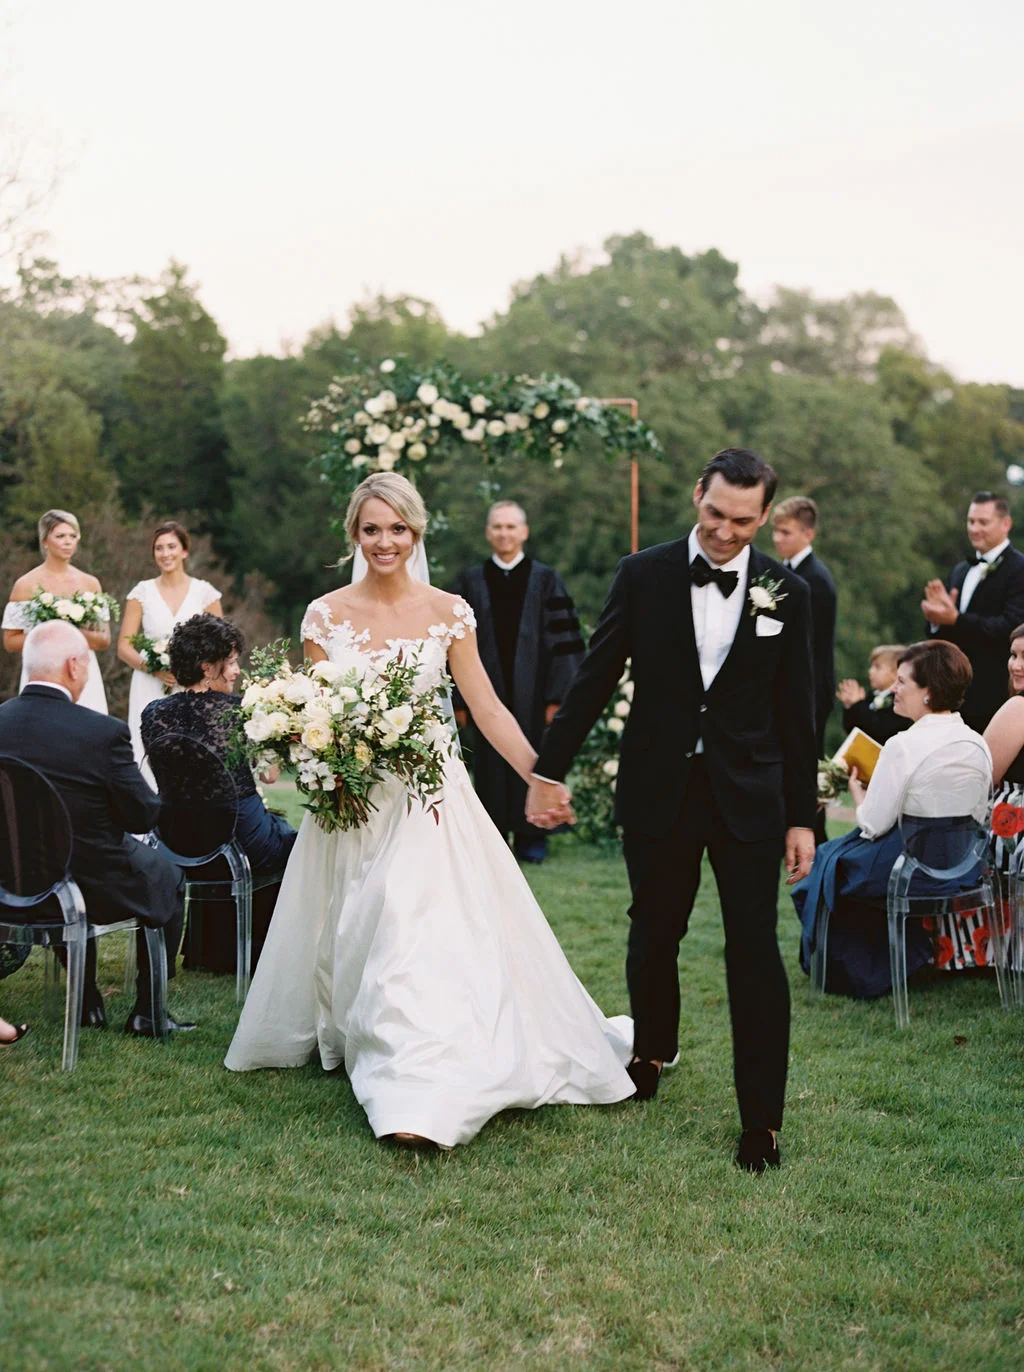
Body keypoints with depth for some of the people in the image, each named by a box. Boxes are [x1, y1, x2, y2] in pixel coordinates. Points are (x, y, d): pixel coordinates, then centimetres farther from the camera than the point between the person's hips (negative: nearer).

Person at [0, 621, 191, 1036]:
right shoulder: (102, 732, -24)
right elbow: (144, 815, -15)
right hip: (95, 889, -5)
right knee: (168, 880, 25)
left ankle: (87, 1006, 43)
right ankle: (147, 1013, 27)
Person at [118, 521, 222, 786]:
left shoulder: (205, 592, 5)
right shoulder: (142, 592, 5)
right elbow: (124, 647, 4)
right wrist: (154, 669, -13)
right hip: (151, 693, 0)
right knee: (151, 761, -8)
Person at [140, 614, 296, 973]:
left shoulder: (154, 713, -4)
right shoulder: (240, 710, -16)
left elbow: (165, 779, 10)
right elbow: (270, 774, -5)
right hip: (243, 842, -5)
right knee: (291, 839, 28)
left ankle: (206, 951, 46)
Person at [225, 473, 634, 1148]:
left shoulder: (448, 611, 0)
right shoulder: (326, 614, 2)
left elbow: (488, 708, 1)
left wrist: (543, 779, -7)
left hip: (429, 795, -1)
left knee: (426, 934, -12)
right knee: (357, 935, 8)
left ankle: (419, 1099, -14)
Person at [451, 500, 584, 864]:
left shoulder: (546, 581, 3)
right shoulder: (470, 583, 7)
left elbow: (564, 641, 0)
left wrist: (556, 696, -7)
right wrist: (458, 699, -2)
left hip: (532, 694, -1)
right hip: (487, 693, 1)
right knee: (492, 764, 4)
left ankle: (532, 837, 14)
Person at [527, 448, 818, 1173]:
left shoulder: (787, 593, -2)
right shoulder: (643, 575, -3)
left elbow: (796, 713, 2)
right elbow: (594, 680, 1)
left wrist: (803, 815, 2)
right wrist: (549, 770, 2)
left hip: (749, 796, -1)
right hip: (658, 790, 1)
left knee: (756, 951, -3)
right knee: (654, 936, 16)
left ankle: (762, 1118, 6)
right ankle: (652, 1052, 42)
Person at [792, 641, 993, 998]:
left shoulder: (904, 746, -20)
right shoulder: (978, 744, 0)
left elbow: (873, 825, -17)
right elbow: (977, 820, 10)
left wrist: (857, 793, 4)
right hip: (965, 867, 7)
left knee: (830, 862, 18)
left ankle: (851, 971, 30)